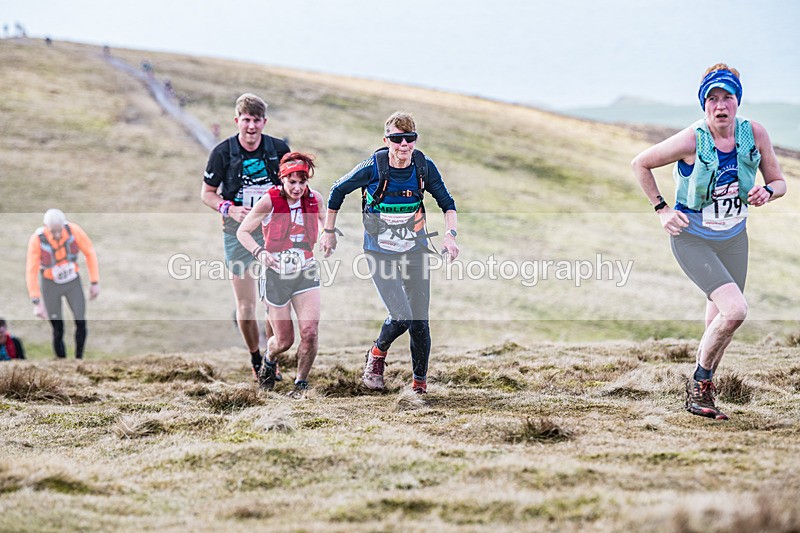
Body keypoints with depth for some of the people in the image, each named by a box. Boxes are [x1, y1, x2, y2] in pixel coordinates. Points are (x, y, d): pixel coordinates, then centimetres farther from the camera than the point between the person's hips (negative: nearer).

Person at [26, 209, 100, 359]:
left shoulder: (73, 230, -26)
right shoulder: (37, 239, -31)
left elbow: (90, 252, -11)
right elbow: (31, 271, -27)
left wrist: (95, 282, -9)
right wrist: (36, 303, -30)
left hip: (73, 282, 2)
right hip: (49, 284, -2)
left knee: (81, 324, -7)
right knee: (58, 331, -2)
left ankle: (79, 358, 19)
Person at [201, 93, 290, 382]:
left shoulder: (279, 149, 0)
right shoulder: (223, 151, -5)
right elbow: (207, 193, 4)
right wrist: (229, 209, -13)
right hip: (238, 233, -1)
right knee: (245, 305, -3)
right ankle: (256, 361, 16)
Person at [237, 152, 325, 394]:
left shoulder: (315, 199, -3)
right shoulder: (269, 201, -13)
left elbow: (327, 222, 20)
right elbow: (242, 231, -5)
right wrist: (259, 252, -22)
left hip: (306, 273, 2)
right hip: (276, 274, -2)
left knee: (310, 333, -14)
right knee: (284, 341, 5)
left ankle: (301, 383, 8)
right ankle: (269, 359, 42)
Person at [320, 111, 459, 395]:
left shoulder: (424, 167, -9)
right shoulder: (372, 168, -17)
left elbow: (447, 202, 5)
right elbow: (338, 191, 0)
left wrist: (450, 234, -11)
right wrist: (329, 231, 6)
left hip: (415, 251, 3)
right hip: (380, 252, -3)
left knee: (420, 321, 2)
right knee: (401, 317, -17)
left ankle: (420, 381, 23)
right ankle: (377, 354, 15)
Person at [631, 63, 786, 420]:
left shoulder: (754, 134, -10)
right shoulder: (691, 141, -21)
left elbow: (779, 182, 2)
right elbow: (640, 164, -7)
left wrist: (767, 192, -21)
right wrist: (661, 210, -8)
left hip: (734, 239, 5)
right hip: (692, 239, -5)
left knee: (720, 325, 11)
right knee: (735, 310, -22)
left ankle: (701, 396, 32)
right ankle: (699, 382, 1)